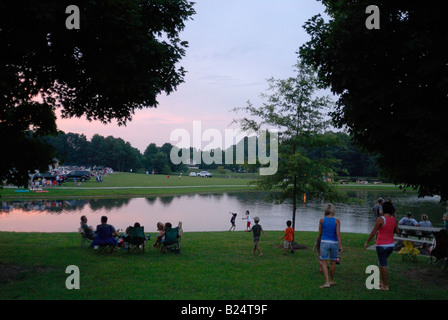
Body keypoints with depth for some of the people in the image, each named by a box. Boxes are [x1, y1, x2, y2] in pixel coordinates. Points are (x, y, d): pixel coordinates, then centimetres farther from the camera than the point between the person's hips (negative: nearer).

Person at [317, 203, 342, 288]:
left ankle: (327, 282, -9)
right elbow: (338, 234, -12)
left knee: (324, 262, 1)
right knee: (333, 262, 16)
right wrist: (340, 246, -9)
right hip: (334, 243, 1)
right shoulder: (337, 221, -4)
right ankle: (332, 281, 28)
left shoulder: (322, 220, -2)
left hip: (324, 242, -1)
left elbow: (320, 233, 7)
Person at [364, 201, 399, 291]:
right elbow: (397, 231, 8)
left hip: (382, 245, -7)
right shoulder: (394, 219, 1)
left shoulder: (381, 219, -17)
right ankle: (381, 282, 27)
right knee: (381, 262, 23)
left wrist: (367, 242, -5)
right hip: (391, 245, 7)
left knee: (384, 265, 2)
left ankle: (386, 286, 9)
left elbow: (373, 232, -15)